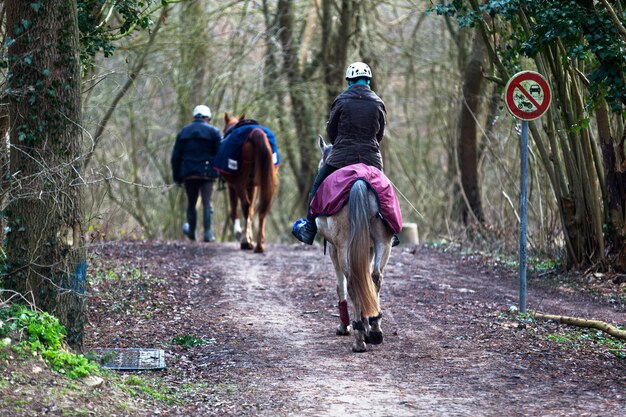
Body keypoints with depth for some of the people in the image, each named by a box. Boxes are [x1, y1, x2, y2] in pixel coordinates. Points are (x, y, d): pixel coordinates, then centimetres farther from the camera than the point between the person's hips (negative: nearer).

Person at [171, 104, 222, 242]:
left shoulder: (183, 132, 10)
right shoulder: (213, 131, 0)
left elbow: (176, 156, 10)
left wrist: (177, 176, 13)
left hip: (188, 173, 3)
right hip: (207, 173, -3)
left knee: (191, 203, 14)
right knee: (207, 202, -3)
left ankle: (191, 231, 29)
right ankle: (207, 233, -11)